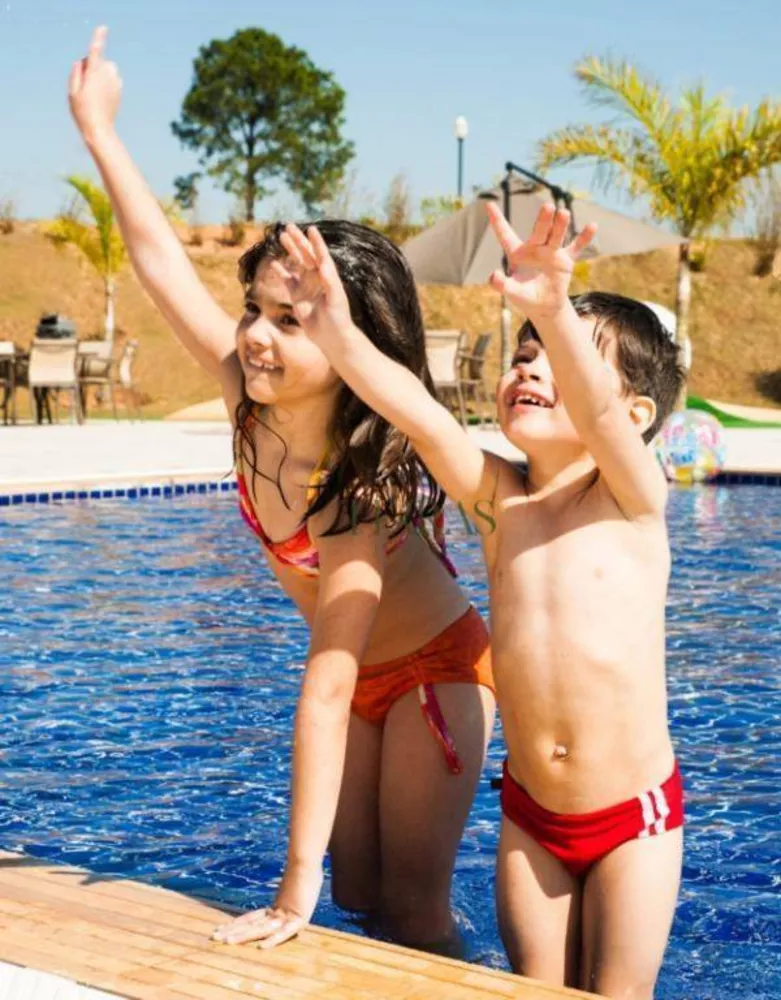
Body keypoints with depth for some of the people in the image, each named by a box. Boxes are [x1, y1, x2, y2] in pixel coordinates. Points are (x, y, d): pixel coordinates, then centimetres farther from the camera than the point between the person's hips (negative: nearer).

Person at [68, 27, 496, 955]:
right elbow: (162, 261, -7)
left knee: (414, 912, -5)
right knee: (357, 899, 9)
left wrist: (294, 891, -41)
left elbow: (328, 683, -40)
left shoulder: (367, 477, -36)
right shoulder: (252, 398, -19)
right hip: (359, 676, 7)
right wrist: (96, 127, 0)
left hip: (433, 671, -6)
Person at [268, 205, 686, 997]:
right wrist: (337, 335, -33)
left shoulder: (630, 497, -11)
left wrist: (554, 308, -51)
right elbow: (421, 416, -18)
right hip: (529, 811, 4)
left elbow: (597, 407, -32)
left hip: (632, 813, -3)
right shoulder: (496, 497, -2)